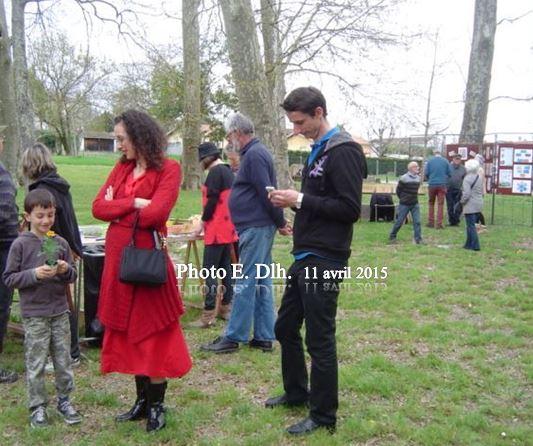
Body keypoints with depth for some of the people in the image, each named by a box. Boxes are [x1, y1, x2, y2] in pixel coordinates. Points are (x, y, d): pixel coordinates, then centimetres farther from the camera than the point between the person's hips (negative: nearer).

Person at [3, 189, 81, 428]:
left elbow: (73, 277, 10)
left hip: (60, 311, 3)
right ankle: (37, 406, 17)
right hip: (34, 313, -3)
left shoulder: (61, 243, 4)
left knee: (63, 359, 10)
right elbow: (9, 278, -5)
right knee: (36, 363, 4)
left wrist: (66, 270, -12)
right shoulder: (20, 244, -5)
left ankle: (64, 400, 25)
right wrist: (34, 274, -19)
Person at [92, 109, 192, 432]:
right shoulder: (122, 167, 11)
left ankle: (157, 406, 17)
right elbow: (98, 207, 2)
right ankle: (142, 400, 27)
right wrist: (134, 203, -11)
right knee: (128, 332, 13)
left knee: (152, 333, 3)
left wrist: (117, 208, -6)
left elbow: (154, 214, -20)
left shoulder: (168, 169, -8)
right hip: (117, 256, 7)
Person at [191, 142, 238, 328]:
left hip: (216, 229, -9)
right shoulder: (228, 171, 15)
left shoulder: (215, 172, -12)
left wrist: (203, 222, -7)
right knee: (225, 268, 14)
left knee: (209, 271, -7)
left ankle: (208, 315, -7)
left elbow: (212, 200, -16)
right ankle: (226, 307, 20)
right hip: (229, 228, 9)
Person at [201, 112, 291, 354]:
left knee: (245, 283, -5)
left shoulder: (254, 154, -14)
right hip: (259, 227, 10)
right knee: (262, 282, 10)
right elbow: (266, 193, 19)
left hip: (255, 228, -10)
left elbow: (266, 193, -18)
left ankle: (233, 337, 2)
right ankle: (264, 337, 16)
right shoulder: (256, 152, 19)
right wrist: (280, 222, 17)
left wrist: (280, 223, -10)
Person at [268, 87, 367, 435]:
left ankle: (324, 416, 15)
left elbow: (350, 209, -21)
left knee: (320, 338, 0)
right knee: (286, 327, 19)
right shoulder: (317, 151, 15)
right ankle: (296, 393, 37)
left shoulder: (344, 151, -14)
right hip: (305, 256, 10)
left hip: (324, 261, -10)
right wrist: (294, 202, 2)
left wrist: (300, 200, -18)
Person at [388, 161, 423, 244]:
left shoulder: (418, 178, 5)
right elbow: (398, 190, -3)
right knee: (399, 221, 3)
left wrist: (413, 198, 13)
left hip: (415, 204, 5)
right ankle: (392, 236, 20)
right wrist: (403, 198, 7)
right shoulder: (404, 178, -13)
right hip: (404, 204, -5)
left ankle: (418, 239, 1)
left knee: (417, 221, -4)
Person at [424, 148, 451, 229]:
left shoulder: (430, 161, -1)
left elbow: (426, 173, -2)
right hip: (442, 185, 0)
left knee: (431, 203, 14)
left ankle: (431, 222, 14)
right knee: (440, 204, 2)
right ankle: (439, 223, -3)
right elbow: (449, 173, 3)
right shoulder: (445, 161, 0)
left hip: (432, 185, 0)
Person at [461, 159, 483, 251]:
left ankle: (475, 246, -3)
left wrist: (462, 201, -7)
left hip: (470, 206, -8)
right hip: (479, 205, 8)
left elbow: (466, 193, -21)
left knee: (471, 226, -3)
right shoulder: (479, 178, 10)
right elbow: (482, 192, 15)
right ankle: (469, 244, 22)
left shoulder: (467, 179, -16)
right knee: (471, 225, 16)